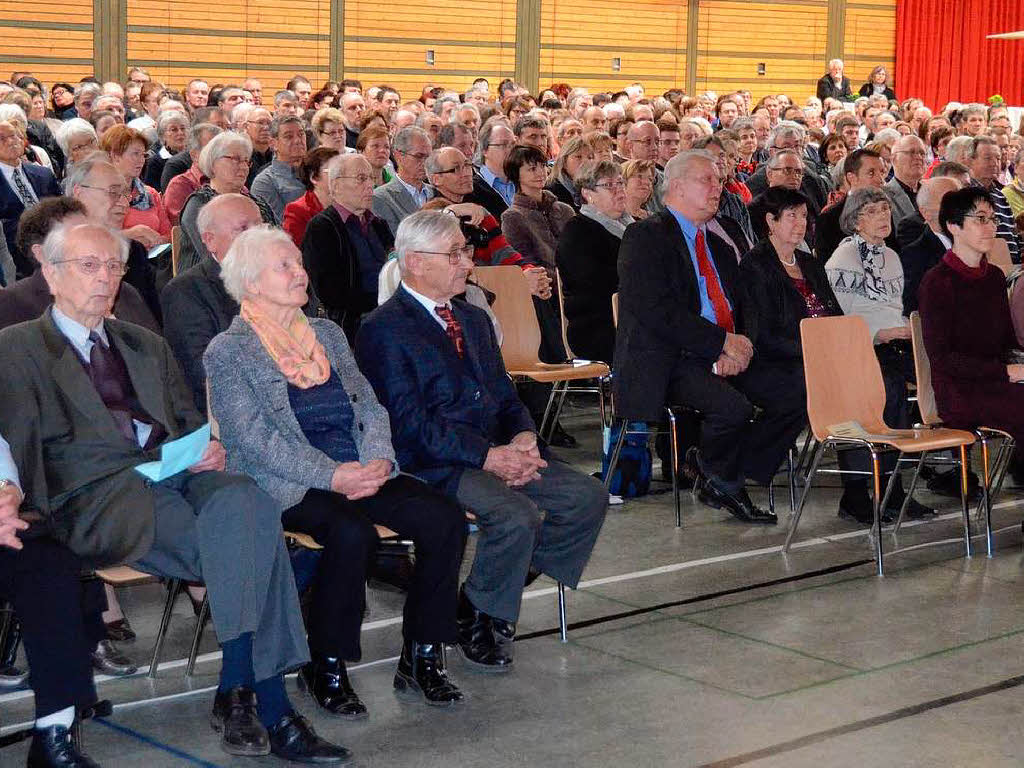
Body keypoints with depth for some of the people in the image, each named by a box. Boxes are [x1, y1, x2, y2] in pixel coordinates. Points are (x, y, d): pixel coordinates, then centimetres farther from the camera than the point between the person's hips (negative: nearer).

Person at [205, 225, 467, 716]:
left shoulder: (328, 334, 20)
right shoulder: (228, 352, 0)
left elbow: (371, 407, 14)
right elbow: (254, 438, -10)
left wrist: (378, 459, -8)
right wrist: (331, 475, -20)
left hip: (360, 472, 6)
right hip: (288, 487, -6)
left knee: (444, 518, -18)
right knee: (352, 532, -35)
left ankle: (421, 657, -6)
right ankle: (325, 669, -15)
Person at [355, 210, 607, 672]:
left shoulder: (474, 320, 21)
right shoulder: (383, 329, -6)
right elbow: (410, 422, -15)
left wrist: (523, 437, -5)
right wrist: (488, 457, -21)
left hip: (499, 454, 8)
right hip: (430, 467, -8)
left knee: (588, 496, -8)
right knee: (517, 514, -31)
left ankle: (514, 579, 8)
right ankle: (476, 617, -6)